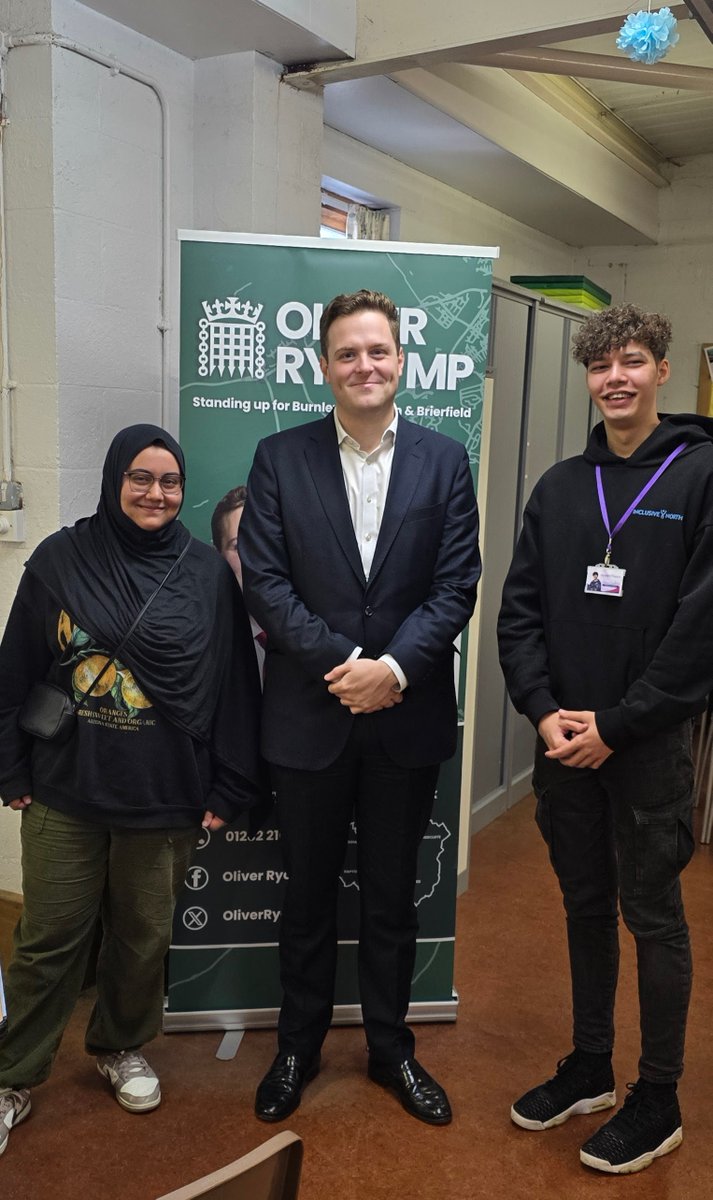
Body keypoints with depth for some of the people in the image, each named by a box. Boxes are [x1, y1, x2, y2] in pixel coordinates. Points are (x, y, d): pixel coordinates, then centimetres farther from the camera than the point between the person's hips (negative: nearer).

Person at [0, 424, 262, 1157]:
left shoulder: (207, 574, -3)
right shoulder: (60, 560, -2)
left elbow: (233, 689, -1)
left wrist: (227, 790, -1)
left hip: (164, 795, 0)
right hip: (64, 791, 0)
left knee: (143, 936, 15)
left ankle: (122, 1048, 40)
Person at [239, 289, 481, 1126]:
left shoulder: (444, 461, 2)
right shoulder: (279, 458, -1)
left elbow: (456, 584, -4)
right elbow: (264, 580, -7)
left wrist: (394, 666, -17)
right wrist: (341, 664, -16)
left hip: (407, 718, 1)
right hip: (309, 717, 0)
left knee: (392, 895, 16)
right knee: (308, 892, 16)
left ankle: (390, 1047, 37)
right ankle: (298, 1048, 37)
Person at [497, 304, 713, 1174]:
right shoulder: (559, 486, 8)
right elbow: (520, 607, 5)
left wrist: (616, 727, -14)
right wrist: (544, 709, -8)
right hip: (563, 741, 5)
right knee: (585, 904, 17)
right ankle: (589, 1067, 35)